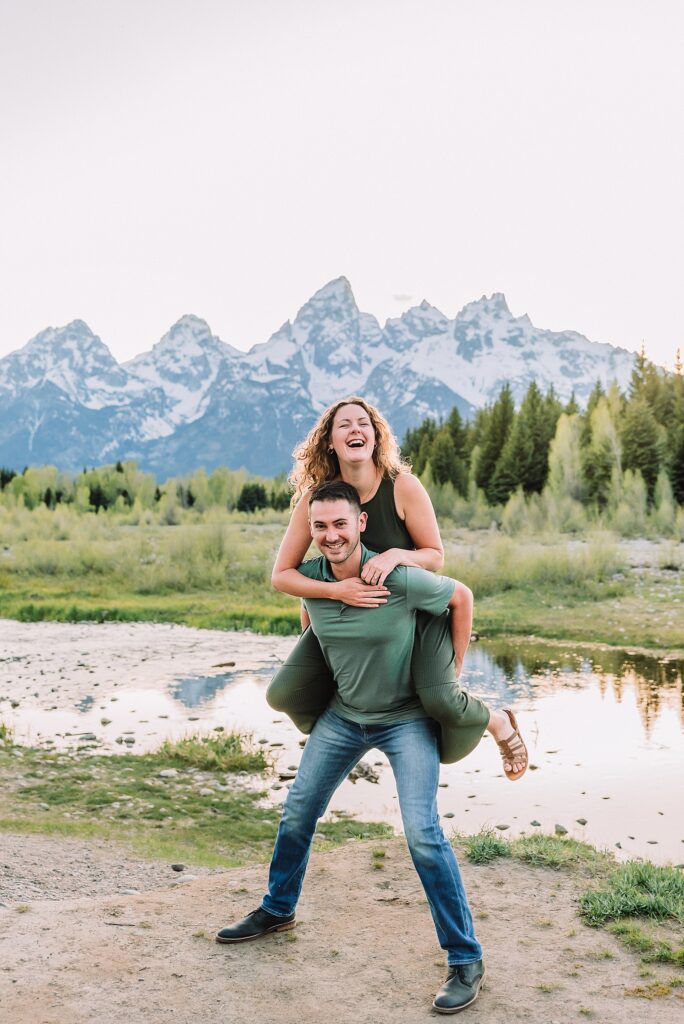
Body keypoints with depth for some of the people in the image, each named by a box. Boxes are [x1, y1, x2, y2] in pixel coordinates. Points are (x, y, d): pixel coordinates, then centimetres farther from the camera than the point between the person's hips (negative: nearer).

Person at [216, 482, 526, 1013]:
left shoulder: (399, 578, -27)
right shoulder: (309, 578, -12)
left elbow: (460, 595, -10)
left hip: (407, 719, -5)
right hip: (343, 715, 5)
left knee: (423, 834, -14)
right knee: (297, 812, 11)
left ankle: (466, 961, 0)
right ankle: (277, 910, 37)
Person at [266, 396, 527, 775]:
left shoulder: (403, 487, -21)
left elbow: (435, 558, -12)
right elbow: (281, 575, -14)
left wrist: (395, 555, -33)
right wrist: (335, 590, -31)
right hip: (350, 612, 3)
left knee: (441, 701, -26)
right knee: (282, 695, -9)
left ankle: (497, 723, 10)